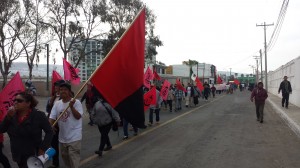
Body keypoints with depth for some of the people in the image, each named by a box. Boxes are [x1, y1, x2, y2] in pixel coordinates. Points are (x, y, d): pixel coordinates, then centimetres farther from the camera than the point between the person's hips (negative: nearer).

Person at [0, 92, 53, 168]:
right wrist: (8, 117, -17)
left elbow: (49, 132, -11)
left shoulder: (38, 115, -13)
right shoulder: (12, 115, 1)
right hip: (18, 155, 5)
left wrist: (43, 148, -15)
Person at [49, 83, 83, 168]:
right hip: (62, 137, 7)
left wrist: (71, 106, -29)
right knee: (64, 156, 22)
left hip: (74, 137, -6)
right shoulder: (57, 103, 4)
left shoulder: (76, 102, -11)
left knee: (73, 158, -6)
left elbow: (78, 116, -18)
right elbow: (52, 117, 0)